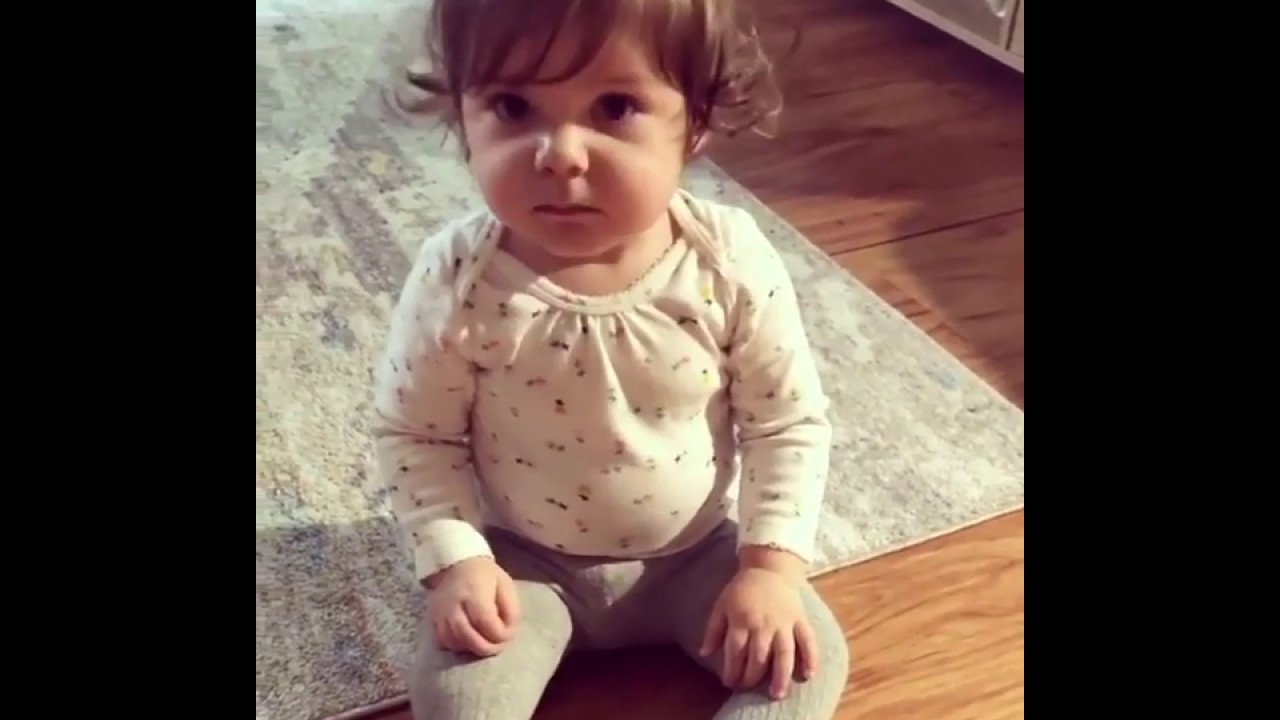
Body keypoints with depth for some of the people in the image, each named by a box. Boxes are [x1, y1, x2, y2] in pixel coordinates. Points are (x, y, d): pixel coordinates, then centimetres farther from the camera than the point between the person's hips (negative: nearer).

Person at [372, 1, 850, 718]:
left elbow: (790, 421, -9)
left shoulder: (734, 263, -22)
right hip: (526, 558, -1)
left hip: (696, 549, 1)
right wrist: (456, 560, -17)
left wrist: (771, 565, -14)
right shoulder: (458, 279, -24)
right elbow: (415, 435, -8)